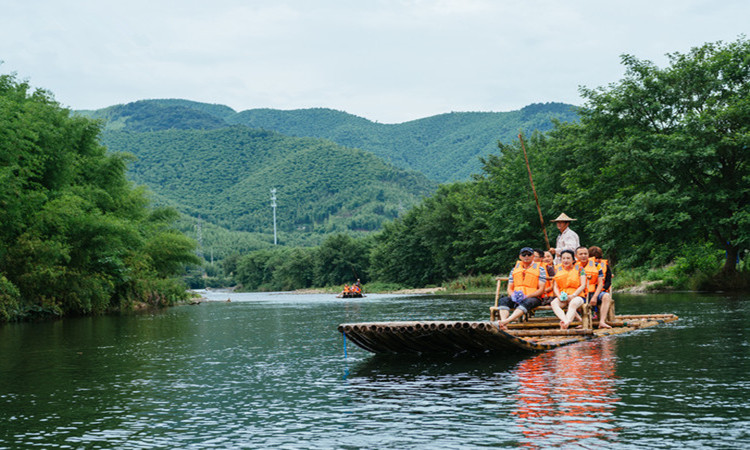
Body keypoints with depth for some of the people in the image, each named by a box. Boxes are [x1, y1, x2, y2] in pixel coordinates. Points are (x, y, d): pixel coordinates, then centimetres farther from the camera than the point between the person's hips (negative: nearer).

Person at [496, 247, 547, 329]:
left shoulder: (540, 269, 6)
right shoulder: (514, 270, 17)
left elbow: (541, 289, -3)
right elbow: (509, 288, 15)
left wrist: (526, 296, -18)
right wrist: (513, 295, -11)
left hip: (533, 298, -4)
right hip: (516, 298, 4)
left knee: (527, 302, -39)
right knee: (503, 300, -27)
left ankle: (506, 321, -58)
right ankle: (503, 325, -50)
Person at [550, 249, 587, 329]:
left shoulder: (579, 269, 9)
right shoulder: (558, 269, 17)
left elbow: (583, 285, 0)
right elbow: (555, 286, 14)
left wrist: (573, 295, -14)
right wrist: (559, 296, -8)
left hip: (576, 296, -3)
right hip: (562, 296, 3)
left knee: (573, 303, -39)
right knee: (553, 303, -32)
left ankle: (565, 325, -57)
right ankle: (566, 321, -57)